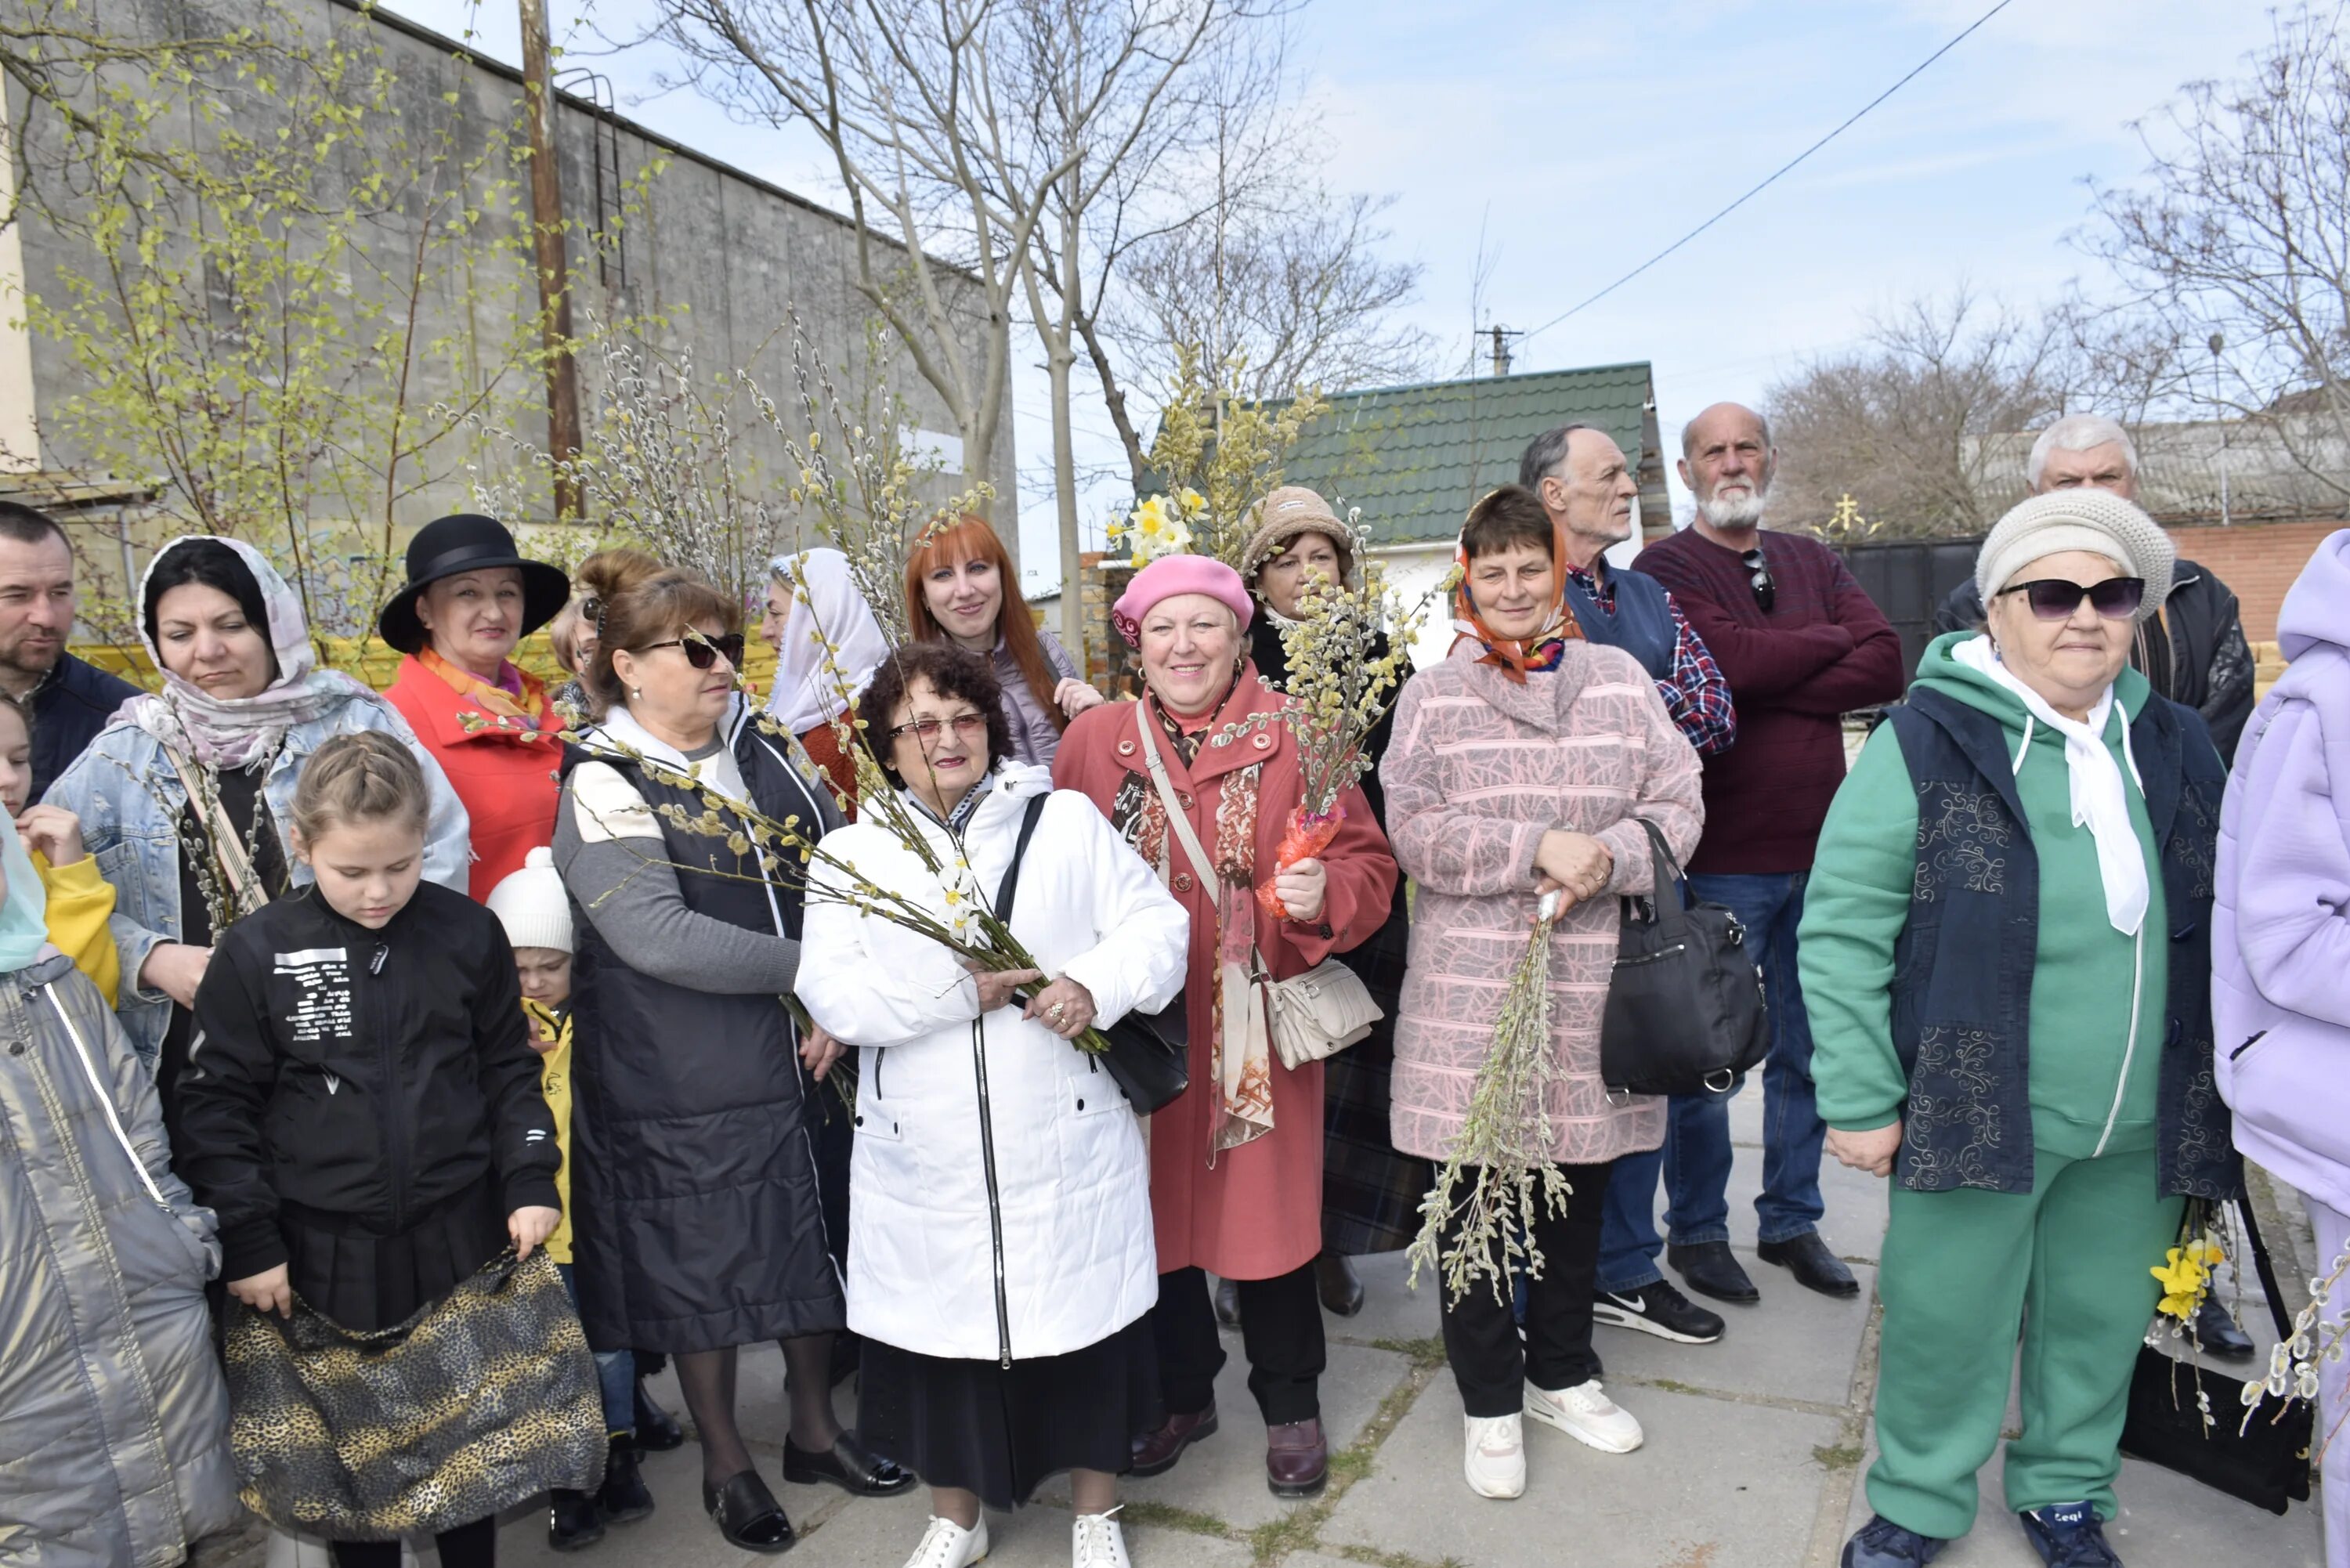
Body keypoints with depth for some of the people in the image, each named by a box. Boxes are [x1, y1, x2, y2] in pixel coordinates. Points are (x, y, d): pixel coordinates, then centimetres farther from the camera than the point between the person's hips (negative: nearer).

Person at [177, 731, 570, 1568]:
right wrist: (248, 1242, -3)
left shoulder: (468, 934, -4)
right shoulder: (256, 954, -7)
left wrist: (531, 1181, 0)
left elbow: (509, 1068, 6)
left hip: (461, 1235, 1)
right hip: (327, 1249, -1)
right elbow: (219, 1106, -2)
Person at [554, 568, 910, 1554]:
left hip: (798, 1062, 5)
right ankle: (725, 1463, 33)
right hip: (681, 1089, -5)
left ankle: (815, 1428, 39)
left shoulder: (769, 757, 4)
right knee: (702, 1267, 11)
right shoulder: (602, 786, -13)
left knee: (816, 1242, 17)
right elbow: (658, 936, -24)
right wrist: (805, 968, -20)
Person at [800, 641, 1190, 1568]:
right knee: (941, 1326, 12)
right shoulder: (850, 855, 4)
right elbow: (834, 997, -7)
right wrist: (958, 988, -17)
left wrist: (1095, 986, -20)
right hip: (924, 1154, 1)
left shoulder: (1068, 820, 4)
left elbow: (1159, 926, -1)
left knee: (1084, 1318, 10)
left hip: (1067, 1142, 0)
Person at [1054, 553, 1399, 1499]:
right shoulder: (1093, 740, 2)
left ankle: (1290, 1404, 32)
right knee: (1158, 1207, 13)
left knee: (1267, 1204, 8)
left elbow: (1368, 868, -3)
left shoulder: (1295, 736, -3)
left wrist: (1325, 894, -23)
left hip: (1259, 1023, -2)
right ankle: (1181, 1392, 37)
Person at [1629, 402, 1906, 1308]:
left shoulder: (1812, 563, 13)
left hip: (1818, 850, 6)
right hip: (1720, 857, -5)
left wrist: (1769, 687, -14)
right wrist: (1830, 640, -4)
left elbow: (1887, 667, -1)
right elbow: (1726, 659, -22)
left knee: (1807, 1051, 14)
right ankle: (1696, 1230, 21)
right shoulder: (1665, 569, -3)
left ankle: (1792, 1221, 30)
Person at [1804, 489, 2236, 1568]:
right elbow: (1842, 926, -12)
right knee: (1948, 1320, 8)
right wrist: (1860, 1099, -13)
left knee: (2100, 1318, 18)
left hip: (2143, 1126, 5)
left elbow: (2221, 921, 17)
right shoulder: (1927, 740, -11)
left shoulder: (2174, 745, 6)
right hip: (1978, 1110, -4)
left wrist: (2219, 1081, 14)